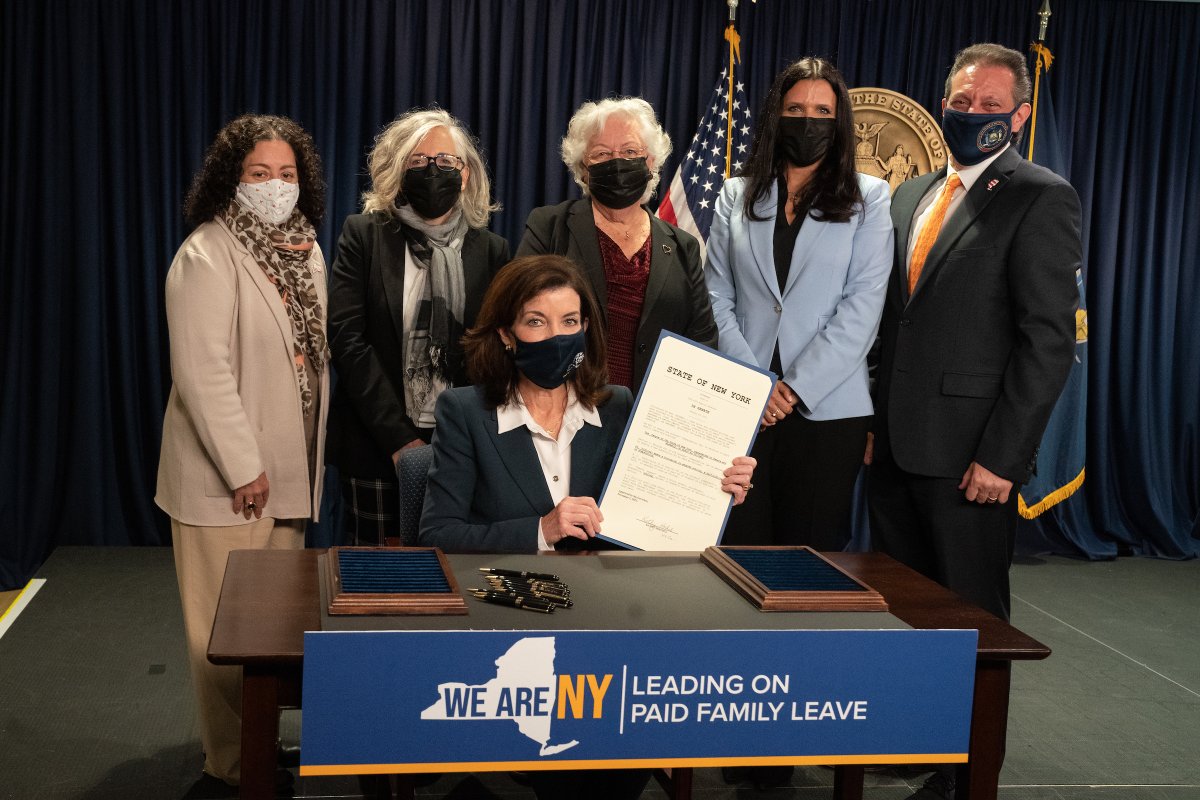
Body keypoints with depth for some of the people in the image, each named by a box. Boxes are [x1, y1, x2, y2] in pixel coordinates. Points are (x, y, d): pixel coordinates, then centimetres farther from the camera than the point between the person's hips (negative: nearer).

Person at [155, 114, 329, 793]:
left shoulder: (306, 251, 11)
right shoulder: (207, 257, -14)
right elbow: (202, 373, -20)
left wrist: (309, 460, 12)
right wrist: (244, 468, -18)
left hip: (293, 472, 7)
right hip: (227, 480, -7)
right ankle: (232, 763, 17)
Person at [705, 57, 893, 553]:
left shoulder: (869, 199, 5)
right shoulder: (736, 196, 11)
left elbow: (862, 306, -4)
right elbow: (717, 296, 4)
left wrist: (798, 388, -11)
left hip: (827, 406, -1)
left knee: (811, 548, 4)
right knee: (740, 544, 2)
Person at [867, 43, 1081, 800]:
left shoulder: (1042, 198, -8)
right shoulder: (911, 194, 14)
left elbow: (1049, 338, -14)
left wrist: (1002, 455, -17)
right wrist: (876, 416, 10)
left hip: (969, 453, -6)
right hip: (898, 443, 6)